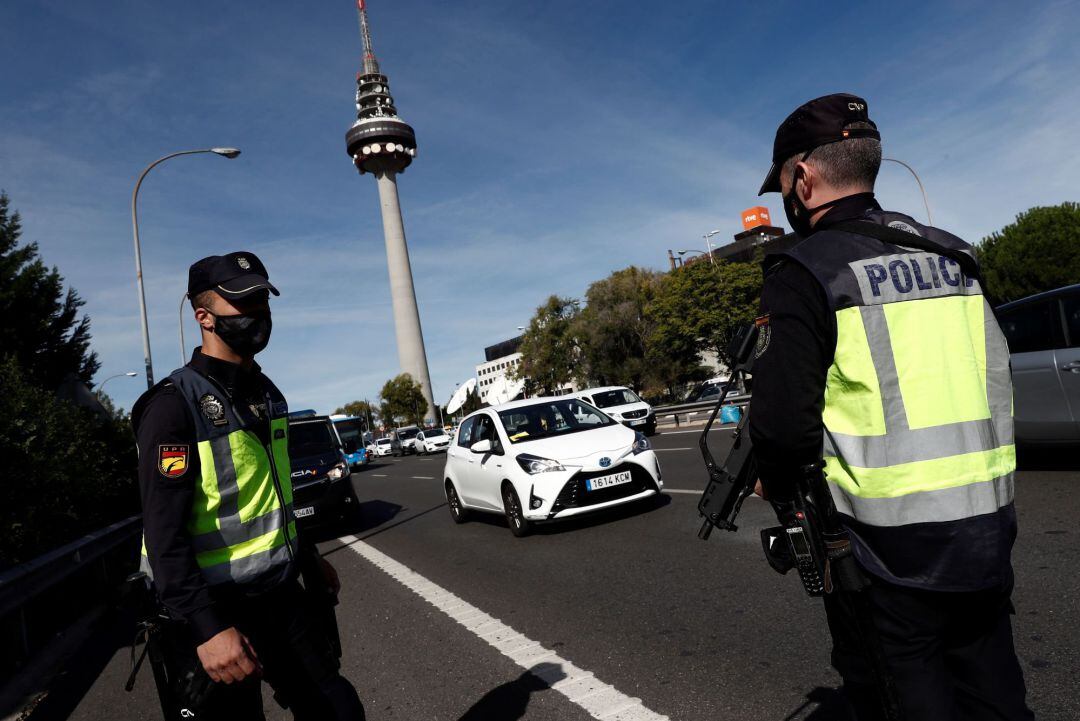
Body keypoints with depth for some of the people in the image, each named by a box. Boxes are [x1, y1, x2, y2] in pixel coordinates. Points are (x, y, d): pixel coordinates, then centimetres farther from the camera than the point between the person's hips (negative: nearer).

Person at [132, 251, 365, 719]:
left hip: (283, 596, 7)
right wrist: (207, 627, -26)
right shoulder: (176, 403, -15)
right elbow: (163, 531, -21)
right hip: (219, 610, -7)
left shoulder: (267, 394, 10)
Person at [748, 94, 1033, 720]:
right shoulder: (953, 255, 8)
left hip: (889, 550, -7)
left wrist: (774, 483, 0)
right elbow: (997, 381, 13)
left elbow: (784, 422, -20)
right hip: (990, 536, 7)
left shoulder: (803, 273, -15)